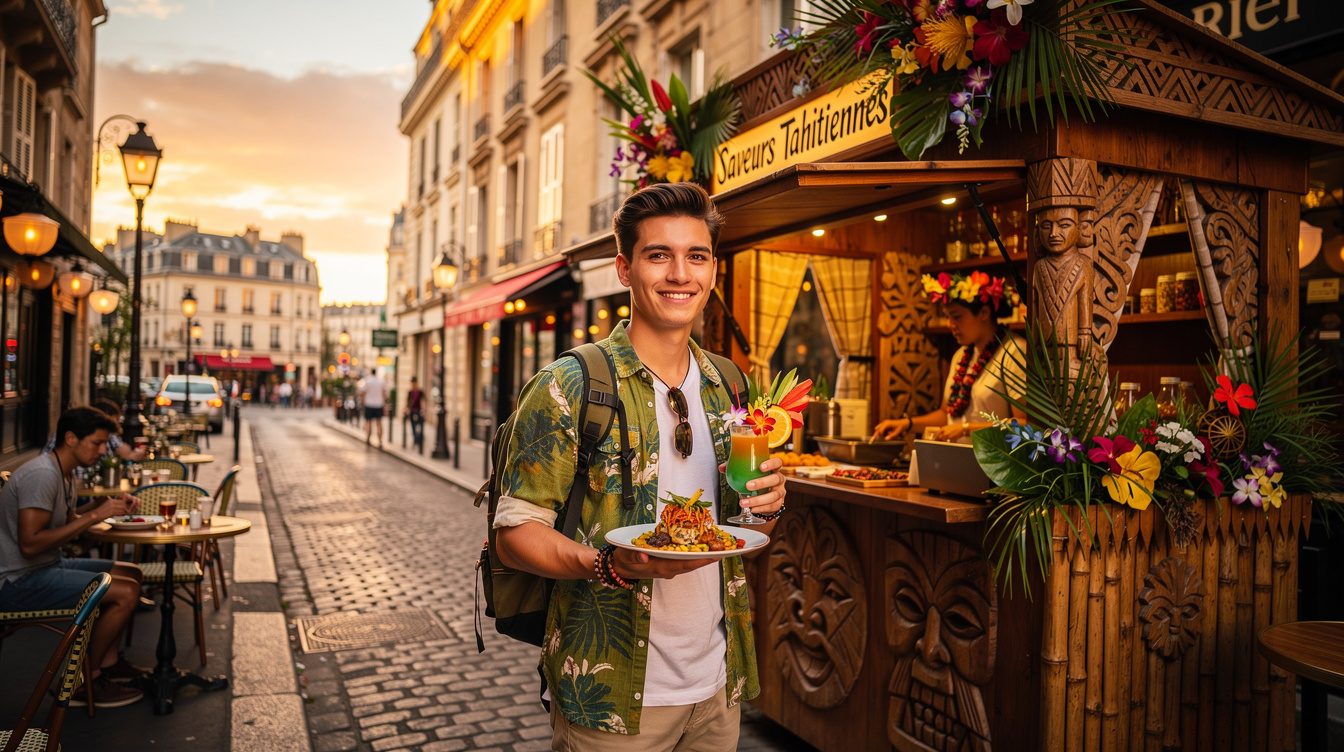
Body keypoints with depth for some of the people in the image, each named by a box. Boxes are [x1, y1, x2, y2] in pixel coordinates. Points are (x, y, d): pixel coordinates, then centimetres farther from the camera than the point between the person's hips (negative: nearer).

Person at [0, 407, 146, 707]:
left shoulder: (61, 473, 11)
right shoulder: (42, 474, -21)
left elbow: (68, 527, 16)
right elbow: (30, 544, -28)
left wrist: (108, 506, 1)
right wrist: (93, 516, -24)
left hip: (47, 565, 11)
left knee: (131, 573, 13)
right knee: (126, 593, -19)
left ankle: (109, 661, 13)